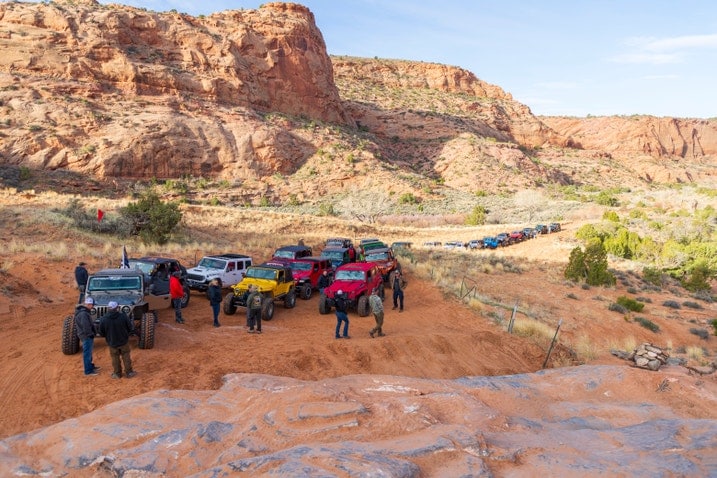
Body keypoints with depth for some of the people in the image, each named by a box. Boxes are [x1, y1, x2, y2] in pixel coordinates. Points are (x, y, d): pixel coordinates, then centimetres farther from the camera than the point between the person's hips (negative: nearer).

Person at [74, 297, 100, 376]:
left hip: (88, 335, 10)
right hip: (87, 336, -10)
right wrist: (91, 334, -15)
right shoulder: (83, 314, -27)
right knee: (87, 353, 2)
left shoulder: (82, 310, 6)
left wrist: (92, 333, 14)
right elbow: (86, 327, -27)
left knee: (89, 352, 24)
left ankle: (90, 366, 40)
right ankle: (88, 371, 12)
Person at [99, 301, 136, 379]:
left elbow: (101, 332, -6)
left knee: (115, 358, 18)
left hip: (112, 342, 0)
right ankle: (129, 373, 25)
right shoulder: (123, 316, -20)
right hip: (124, 341, 0)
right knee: (126, 357, 16)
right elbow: (131, 327, -11)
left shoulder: (103, 319, -18)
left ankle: (117, 373, 29)